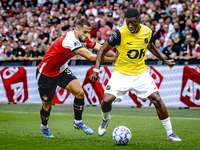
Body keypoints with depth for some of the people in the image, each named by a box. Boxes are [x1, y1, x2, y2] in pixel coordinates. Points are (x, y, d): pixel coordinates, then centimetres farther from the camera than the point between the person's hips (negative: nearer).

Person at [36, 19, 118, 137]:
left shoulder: (82, 38, -7)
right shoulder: (70, 40, -35)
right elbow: (91, 57, -39)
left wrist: (115, 55, -28)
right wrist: (112, 59, -34)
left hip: (61, 70, 7)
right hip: (46, 73, -7)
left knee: (79, 92, -14)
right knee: (47, 106, 4)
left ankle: (78, 122, 5)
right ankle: (44, 126, 36)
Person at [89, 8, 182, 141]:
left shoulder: (147, 31, -4)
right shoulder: (120, 33, -17)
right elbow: (103, 50, -8)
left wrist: (164, 60, 26)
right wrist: (96, 70, -18)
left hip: (141, 73, 2)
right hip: (121, 74, -2)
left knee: (157, 99, -10)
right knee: (107, 100, -19)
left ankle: (170, 134, 4)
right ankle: (106, 119, 19)